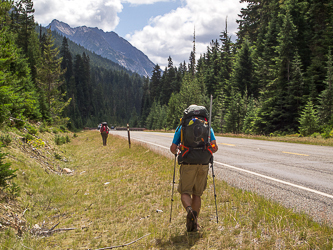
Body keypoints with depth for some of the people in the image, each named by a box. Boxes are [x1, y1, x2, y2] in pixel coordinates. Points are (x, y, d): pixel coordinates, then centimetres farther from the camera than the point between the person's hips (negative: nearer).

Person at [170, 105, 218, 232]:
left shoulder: (181, 127, 5)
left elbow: (173, 148, 2)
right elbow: (214, 148, 1)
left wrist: (176, 152, 24)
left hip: (188, 165, -2)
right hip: (203, 165, 2)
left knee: (185, 192, 5)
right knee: (197, 194, 14)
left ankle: (189, 210, -26)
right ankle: (194, 223, 15)